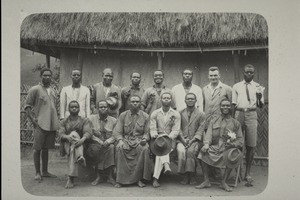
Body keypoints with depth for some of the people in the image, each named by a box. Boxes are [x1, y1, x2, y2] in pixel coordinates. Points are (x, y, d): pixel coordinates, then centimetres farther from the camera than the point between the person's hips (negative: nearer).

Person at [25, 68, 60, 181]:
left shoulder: (53, 91, 15)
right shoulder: (35, 90, -3)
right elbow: (27, 106, -4)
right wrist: (33, 120, -12)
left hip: (51, 124, 6)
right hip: (40, 124, -6)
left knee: (46, 148, 12)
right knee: (37, 148, 0)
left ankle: (45, 171, 21)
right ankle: (37, 173, 10)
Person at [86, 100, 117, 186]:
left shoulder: (113, 120, 9)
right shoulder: (92, 118, 7)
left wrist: (108, 141, -20)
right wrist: (100, 142, -15)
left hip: (108, 144, 1)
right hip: (95, 143, -1)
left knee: (111, 147, -33)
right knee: (94, 149, -34)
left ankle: (110, 176, -26)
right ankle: (98, 176, -22)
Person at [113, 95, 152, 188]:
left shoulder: (145, 116, 9)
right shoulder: (123, 115, 8)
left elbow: (146, 132, 9)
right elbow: (117, 131, 4)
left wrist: (144, 139, -13)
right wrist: (120, 140, -16)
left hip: (139, 140, 0)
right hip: (125, 139, 0)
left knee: (145, 148, -32)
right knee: (119, 148, -32)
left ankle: (139, 178, -21)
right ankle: (120, 179, -23)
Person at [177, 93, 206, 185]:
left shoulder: (201, 114, 8)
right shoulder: (180, 113, 13)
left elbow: (200, 131, 0)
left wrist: (192, 141, -13)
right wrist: (183, 140, -9)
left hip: (195, 140, -1)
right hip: (182, 139, 1)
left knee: (191, 151, -31)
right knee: (181, 151, -29)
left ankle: (192, 176, -18)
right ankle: (185, 175, -17)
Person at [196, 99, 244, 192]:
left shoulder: (236, 123, 14)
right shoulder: (213, 121, 18)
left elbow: (241, 140, 8)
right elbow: (208, 134, 4)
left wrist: (233, 144, -14)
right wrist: (206, 144, -18)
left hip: (228, 148, -1)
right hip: (214, 147, 2)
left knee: (232, 156, -34)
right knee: (203, 152, -27)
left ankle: (223, 182, -18)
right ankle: (206, 181, -18)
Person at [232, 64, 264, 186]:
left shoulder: (258, 87, 11)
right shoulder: (236, 86, 12)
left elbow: (261, 106, 9)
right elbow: (233, 104, 11)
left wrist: (260, 98, -13)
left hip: (251, 114, 0)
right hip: (239, 113, 0)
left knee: (251, 145, -2)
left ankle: (248, 173, 7)